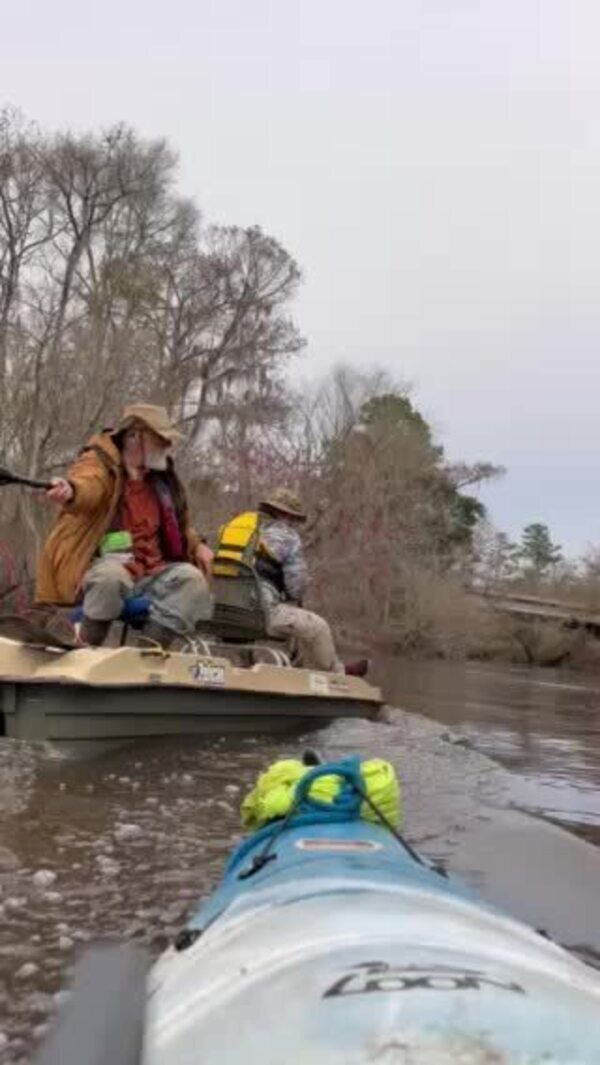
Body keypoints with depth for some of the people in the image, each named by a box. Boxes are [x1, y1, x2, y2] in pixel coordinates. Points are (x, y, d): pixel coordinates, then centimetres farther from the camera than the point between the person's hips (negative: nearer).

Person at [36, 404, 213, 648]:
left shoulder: (161, 481, 14)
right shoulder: (101, 464, -4)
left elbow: (178, 526, 29)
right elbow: (87, 485, -30)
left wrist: (197, 545, 8)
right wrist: (70, 491, -55)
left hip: (150, 573, 6)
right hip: (102, 567, -6)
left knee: (192, 578, -18)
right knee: (111, 576, -37)